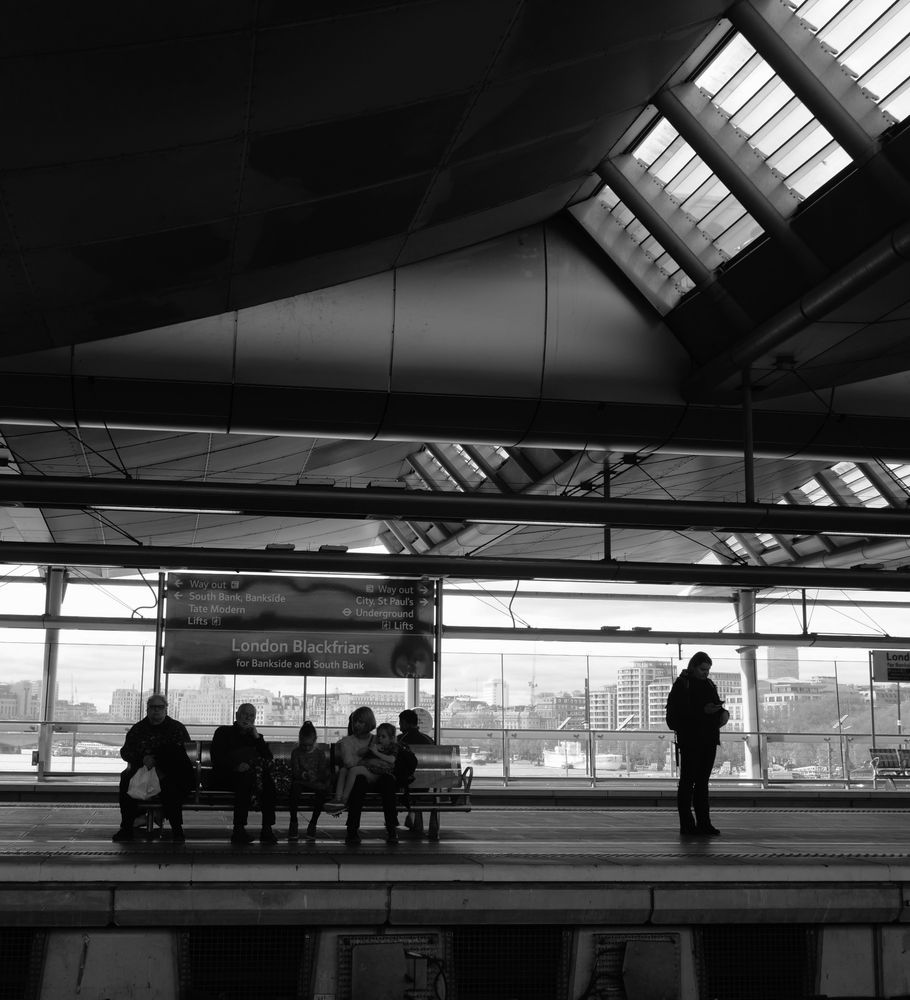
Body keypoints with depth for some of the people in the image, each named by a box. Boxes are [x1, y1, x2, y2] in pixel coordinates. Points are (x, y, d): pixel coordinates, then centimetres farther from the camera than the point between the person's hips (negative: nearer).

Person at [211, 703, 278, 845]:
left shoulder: (256, 737, 24)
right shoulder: (223, 732, 12)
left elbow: (268, 758, 8)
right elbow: (217, 758, -4)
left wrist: (256, 736, 2)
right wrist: (236, 766, -21)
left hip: (249, 777, 4)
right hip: (225, 777, -4)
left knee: (268, 780, -27)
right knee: (245, 778, -36)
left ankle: (267, 829, -30)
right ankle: (238, 830, -39)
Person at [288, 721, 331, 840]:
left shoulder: (320, 752, 5)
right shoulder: (296, 752, 4)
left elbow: (323, 773, -1)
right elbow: (295, 772, -6)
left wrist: (315, 777, -23)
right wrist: (303, 775, -27)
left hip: (316, 782, 1)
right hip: (300, 782, -1)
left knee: (323, 789, -35)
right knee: (295, 787, -37)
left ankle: (313, 822, -19)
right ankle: (293, 821, -19)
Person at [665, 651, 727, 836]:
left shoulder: (709, 684, 14)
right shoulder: (681, 684, -6)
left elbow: (716, 706, 21)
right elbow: (677, 712, -15)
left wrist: (723, 712, -2)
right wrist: (702, 710, -23)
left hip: (709, 740, 6)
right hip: (690, 740, -6)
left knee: (702, 781, 8)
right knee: (688, 781, -1)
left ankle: (703, 823, 10)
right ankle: (687, 824, 1)